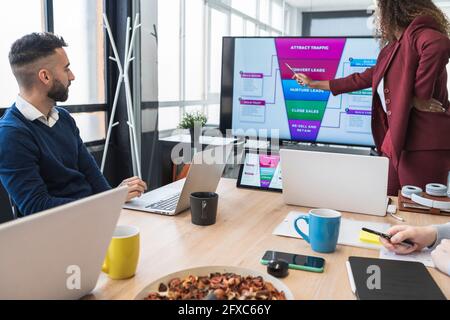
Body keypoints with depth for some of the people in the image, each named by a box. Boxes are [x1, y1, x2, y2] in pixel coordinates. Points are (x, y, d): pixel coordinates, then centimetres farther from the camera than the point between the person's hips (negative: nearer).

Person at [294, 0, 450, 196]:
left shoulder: (419, 35, -9)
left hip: (423, 143, -9)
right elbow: (361, 79, 28)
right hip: (396, 140, 9)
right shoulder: (392, 49, 20)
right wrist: (314, 84, 34)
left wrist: (419, 98, -23)